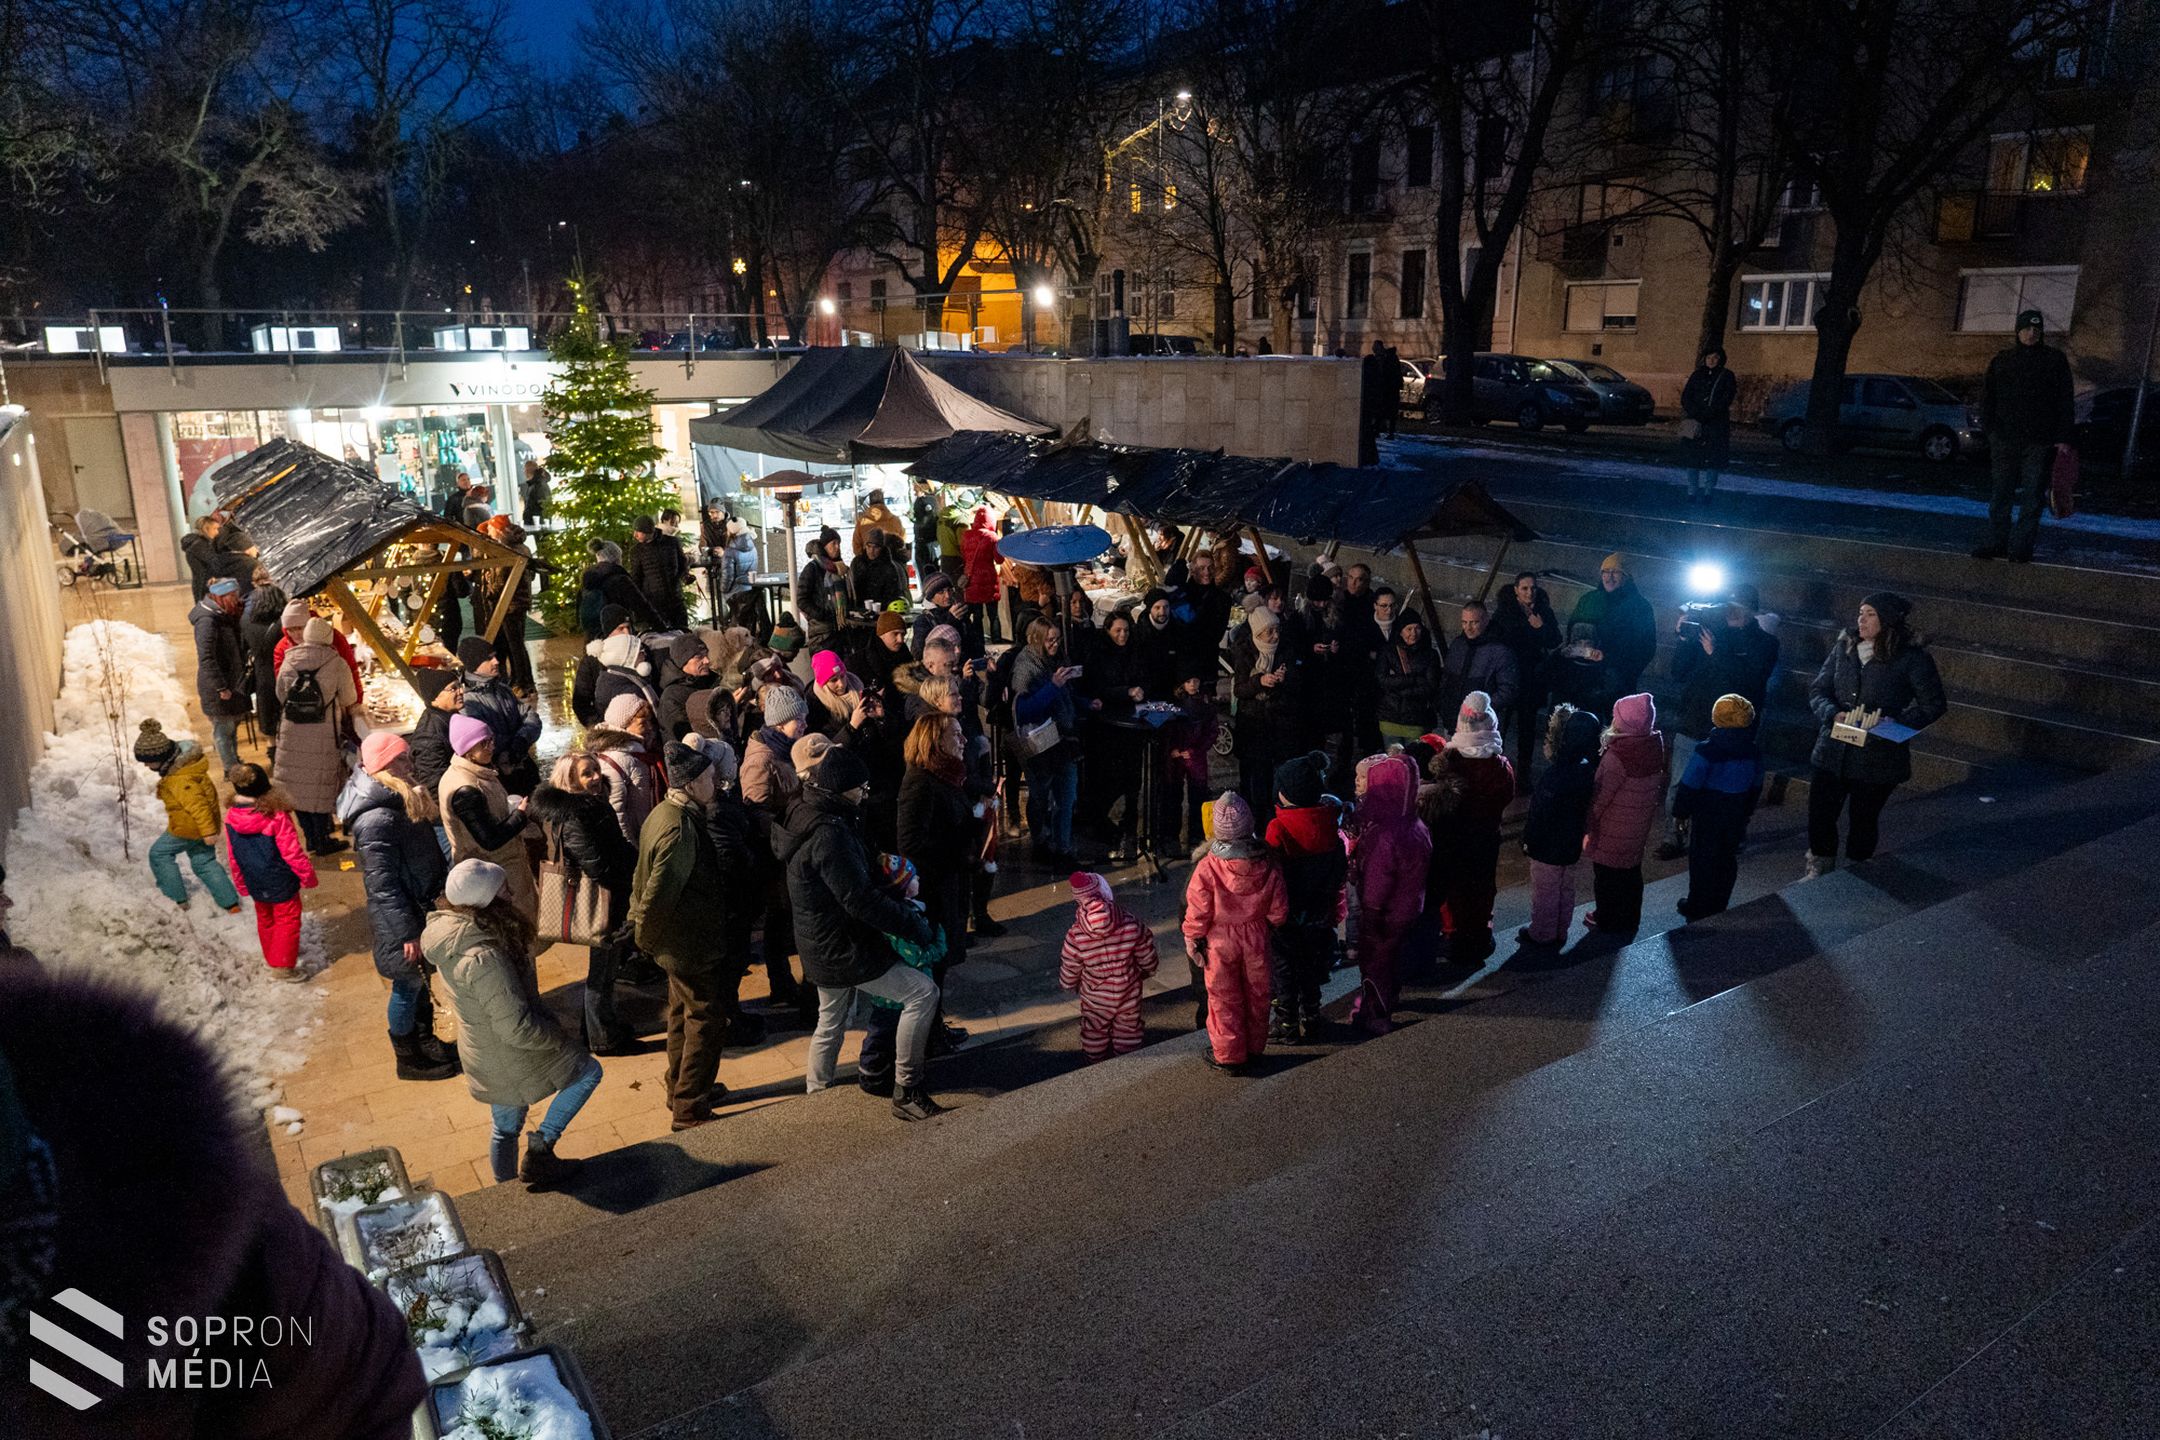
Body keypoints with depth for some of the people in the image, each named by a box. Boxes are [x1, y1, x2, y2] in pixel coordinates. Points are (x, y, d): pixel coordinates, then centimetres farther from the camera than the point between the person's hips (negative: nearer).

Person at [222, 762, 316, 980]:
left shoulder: (231, 817, -9)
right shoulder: (276, 816, -27)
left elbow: (233, 857, 2)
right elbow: (292, 852, -20)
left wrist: (241, 884, 16)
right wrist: (307, 875, -6)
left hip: (255, 882, 6)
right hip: (281, 881, -6)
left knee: (265, 919, 25)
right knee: (287, 920, 9)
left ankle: (270, 956, 42)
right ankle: (282, 966, 11)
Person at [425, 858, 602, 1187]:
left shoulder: (447, 930, -7)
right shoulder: (484, 959, -37)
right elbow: (518, 1028, -30)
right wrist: (559, 1037, -12)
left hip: (484, 1057, 9)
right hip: (512, 1061, -9)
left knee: (506, 1127, 28)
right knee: (588, 1071, 12)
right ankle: (540, 1149, 12)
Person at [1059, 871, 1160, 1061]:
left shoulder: (1075, 936, -26)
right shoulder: (1132, 924, -24)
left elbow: (1069, 972, -11)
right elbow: (1148, 959, -9)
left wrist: (1068, 985, 12)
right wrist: (1147, 971, 14)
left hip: (1095, 1000, -1)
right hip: (1128, 995, 1)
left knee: (1094, 1035, 23)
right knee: (1128, 1032, 23)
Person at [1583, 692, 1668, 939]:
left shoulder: (1617, 756, -29)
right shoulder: (1657, 746, -8)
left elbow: (1600, 796, -23)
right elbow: (1661, 782, 4)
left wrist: (1586, 824, -9)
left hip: (1612, 829, -7)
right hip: (1639, 826, 7)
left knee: (1608, 875, 12)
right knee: (1631, 872, 22)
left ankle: (1609, 923, 27)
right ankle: (1629, 920, 37)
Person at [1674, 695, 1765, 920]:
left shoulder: (1707, 752, -23)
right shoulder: (1753, 753, -5)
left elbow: (1689, 786, -19)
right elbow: (1756, 787, 8)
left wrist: (1681, 812, -5)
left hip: (1707, 818, -5)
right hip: (1736, 818, 5)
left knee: (1702, 860, 8)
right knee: (1727, 861, 18)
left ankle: (1698, 908, 19)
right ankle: (1719, 906, 30)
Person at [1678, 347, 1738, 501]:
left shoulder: (1727, 377, 5)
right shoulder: (1697, 376, 12)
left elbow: (1725, 400, -5)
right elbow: (1685, 398, 4)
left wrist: (1705, 415, -16)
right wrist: (1695, 415, -13)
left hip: (1716, 426, -2)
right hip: (1694, 423, 2)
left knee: (1712, 459, -4)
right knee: (1692, 459, -1)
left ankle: (1708, 491, 1)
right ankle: (1692, 491, 5)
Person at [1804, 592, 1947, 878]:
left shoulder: (1912, 658, -9)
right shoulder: (1843, 647, 3)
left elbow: (1934, 704, -6)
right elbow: (1818, 690, 6)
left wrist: (1896, 723, -18)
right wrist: (1832, 714, -14)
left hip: (1877, 757, -3)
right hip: (1832, 752, 3)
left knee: (1864, 821, 12)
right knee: (1820, 815, 6)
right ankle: (1819, 871, 28)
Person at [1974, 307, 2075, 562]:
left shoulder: (2055, 360, 6)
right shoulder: (2002, 361, 10)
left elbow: (2066, 402, 3)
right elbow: (1987, 398, 10)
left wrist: (2063, 438, -4)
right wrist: (1989, 428, -3)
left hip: (2040, 442, -2)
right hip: (2005, 439, 2)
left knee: (2032, 496, 1)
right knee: (2001, 493, 4)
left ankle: (2022, 546, 4)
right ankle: (1996, 543, 8)